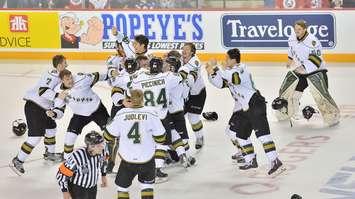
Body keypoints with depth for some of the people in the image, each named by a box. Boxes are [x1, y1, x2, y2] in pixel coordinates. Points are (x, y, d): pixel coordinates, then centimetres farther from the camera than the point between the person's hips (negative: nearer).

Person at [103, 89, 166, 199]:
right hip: (147, 159, 1)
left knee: (122, 186, 18)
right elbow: (160, 138, -6)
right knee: (147, 183, 24)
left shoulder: (121, 114, -10)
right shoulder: (151, 113, -10)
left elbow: (109, 136, -2)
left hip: (128, 160, -1)